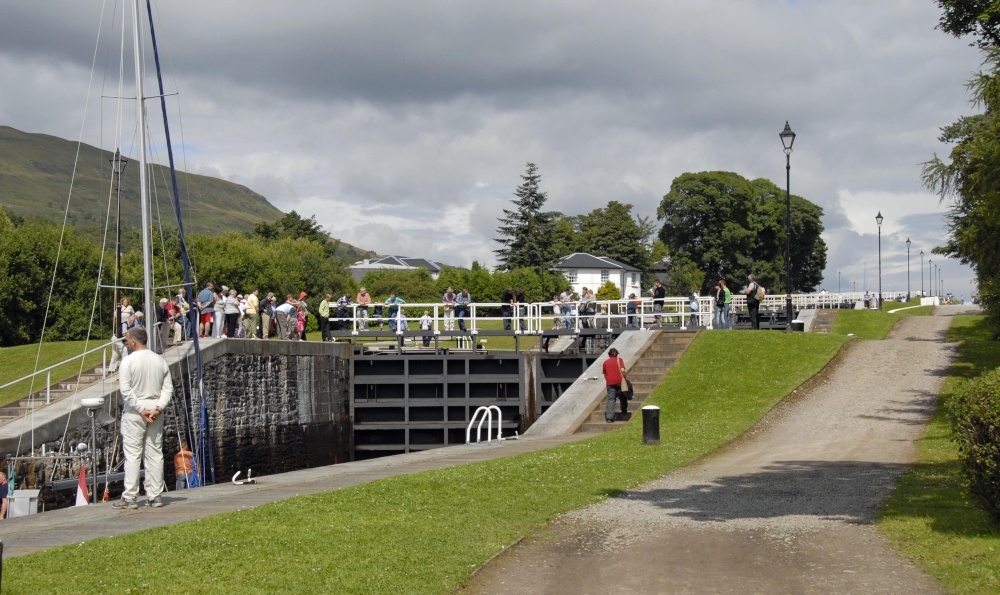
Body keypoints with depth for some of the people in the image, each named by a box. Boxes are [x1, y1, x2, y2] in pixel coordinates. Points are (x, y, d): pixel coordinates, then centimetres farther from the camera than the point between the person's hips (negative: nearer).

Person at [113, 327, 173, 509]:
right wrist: (158, 408, -4)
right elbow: (168, 389, 3)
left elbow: (125, 390, -14)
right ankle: (155, 496, 9)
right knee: (155, 454, 7)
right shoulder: (160, 360, 7)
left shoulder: (129, 361, -8)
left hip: (134, 412, -5)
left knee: (132, 454, -2)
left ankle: (129, 497, -3)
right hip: (156, 410, 5)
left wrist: (141, 409, -11)